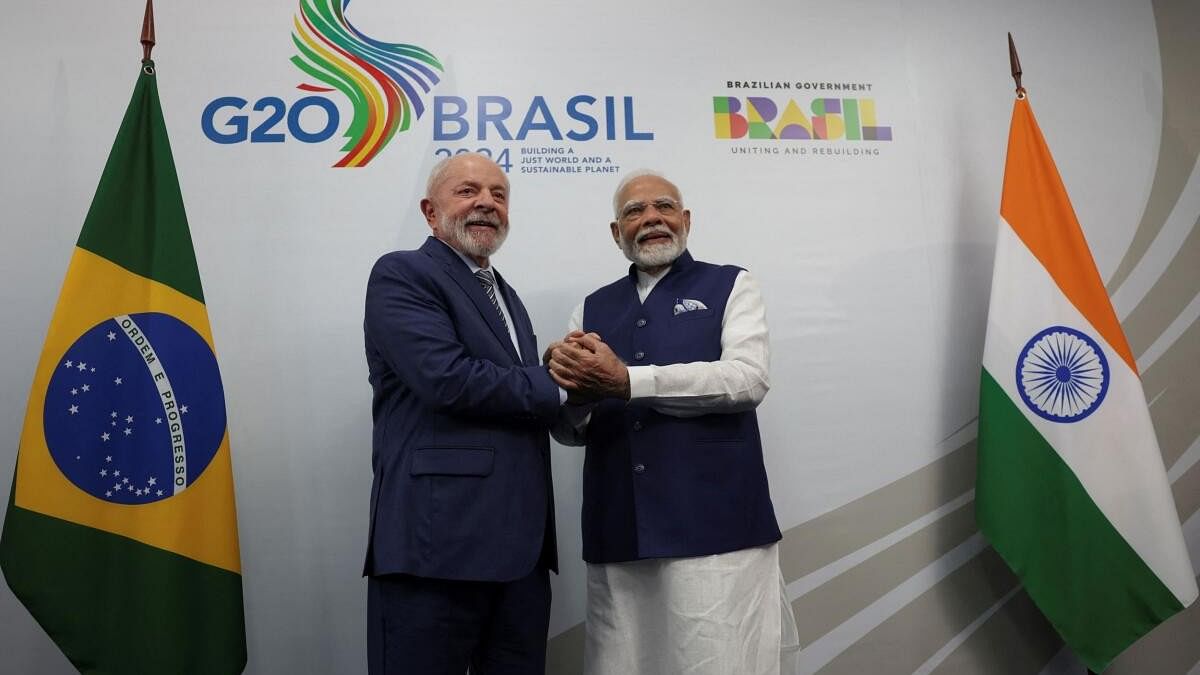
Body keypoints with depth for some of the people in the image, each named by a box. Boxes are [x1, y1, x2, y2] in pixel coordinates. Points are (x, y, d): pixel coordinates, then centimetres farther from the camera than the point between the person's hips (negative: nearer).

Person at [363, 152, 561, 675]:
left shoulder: (507, 297, 21)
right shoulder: (401, 274, -4)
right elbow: (446, 377, -19)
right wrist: (558, 385, -7)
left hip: (521, 544, 8)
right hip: (437, 538, -7)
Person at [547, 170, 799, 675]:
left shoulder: (730, 286, 7)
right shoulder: (592, 310, 15)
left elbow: (748, 378, -11)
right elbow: (569, 430, 12)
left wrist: (625, 381, -16)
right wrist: (575, 389, -12)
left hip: (713, 526, -3)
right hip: (618, 534, 3)